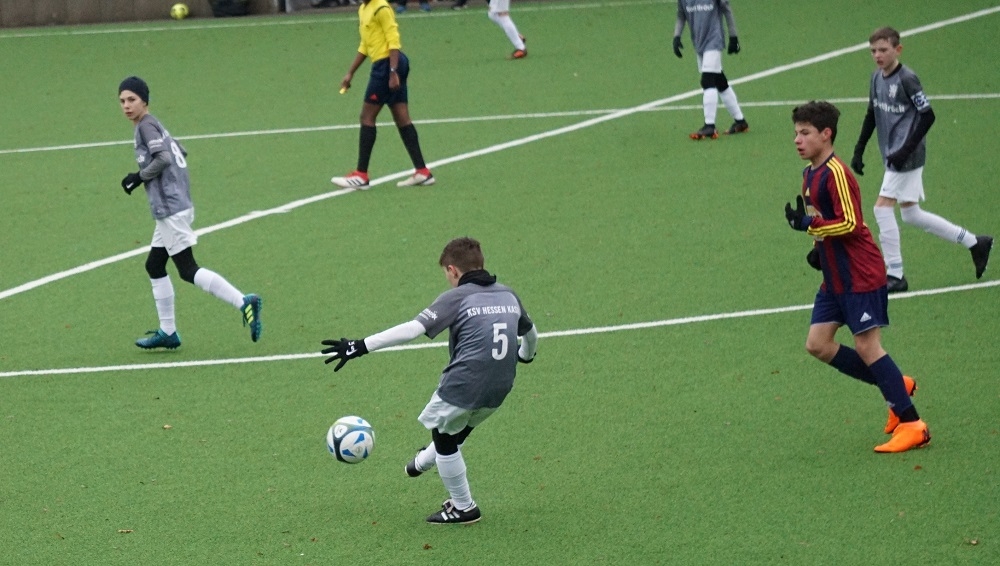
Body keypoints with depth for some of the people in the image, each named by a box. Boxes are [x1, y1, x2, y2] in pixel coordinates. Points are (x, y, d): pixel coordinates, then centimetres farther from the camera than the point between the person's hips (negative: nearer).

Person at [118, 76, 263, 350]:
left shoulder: (146, 126, -9)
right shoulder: (155, 126, 18)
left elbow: (163, 158, -22)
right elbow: (180, 153, 22)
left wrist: (139, 177, -10)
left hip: (170, 209, -10)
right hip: (172, 209, 10)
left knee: (188, 270, -11)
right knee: (154, 266, 15)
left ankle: (243, 302, -20)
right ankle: (167, 332, 19)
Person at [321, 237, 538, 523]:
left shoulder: (456, 298, -9)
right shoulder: (508, 295, 10)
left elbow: (412, 329, -18)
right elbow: (530, 332, 28)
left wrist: (361, 347, -18)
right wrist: (527, 354, 52)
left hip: (462, 386, -6)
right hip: (499, 390, 6)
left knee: (444, 437, 17)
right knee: (456, 434, 28)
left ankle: (463, 507, 24)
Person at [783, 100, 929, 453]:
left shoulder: (836, 173, -18)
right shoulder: (810, 174, 12)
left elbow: (851, 224, -24)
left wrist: (809, 224, -28)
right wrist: (818, 247, 10)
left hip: (860, 276, -10)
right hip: (834, 279, 10)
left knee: (866, 346, -9)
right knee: (818, 344, 6)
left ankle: (912, 425, -4)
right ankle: (895, 386, 17)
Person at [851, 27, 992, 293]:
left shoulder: (907, 79, -15)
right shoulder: (877, 78, 10)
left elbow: (927, 116, -16)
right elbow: (872, 116, 21)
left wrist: (905, 150, -21)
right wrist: (858, 150, 17)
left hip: (907, 158, -9)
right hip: (892, 156, 9)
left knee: (883, 207, -12)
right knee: (910, 214, 13)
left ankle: (895, 275, -4)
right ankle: (974, 243, 25)